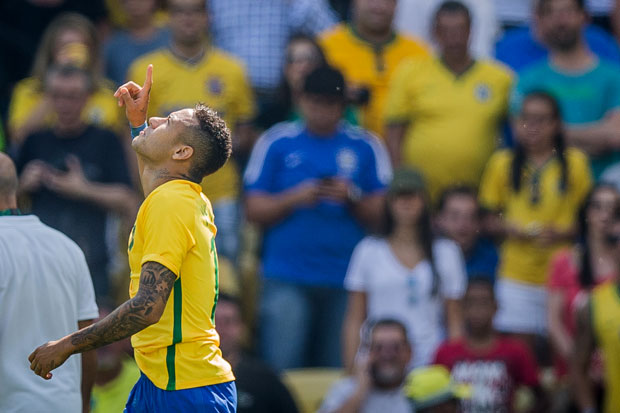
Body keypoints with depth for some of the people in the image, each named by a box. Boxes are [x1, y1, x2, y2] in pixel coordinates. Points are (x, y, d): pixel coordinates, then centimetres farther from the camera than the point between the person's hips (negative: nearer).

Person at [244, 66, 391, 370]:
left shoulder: (365, 147, 10)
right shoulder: (276, 143, 8)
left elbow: (380, 216, 7)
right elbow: (255, 210, 4)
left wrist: (352, 198, -11)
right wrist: (296, 198, -11)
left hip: (345, 277, 1)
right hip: (287, 278, -1)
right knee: (281, 369, -11)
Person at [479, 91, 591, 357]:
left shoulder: (574, 163, 3)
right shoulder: (502, 164, 8)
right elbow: (488, 218, 12)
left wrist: (562, 233, -13)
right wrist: (507, 228, -8)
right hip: (516, 273, 1)